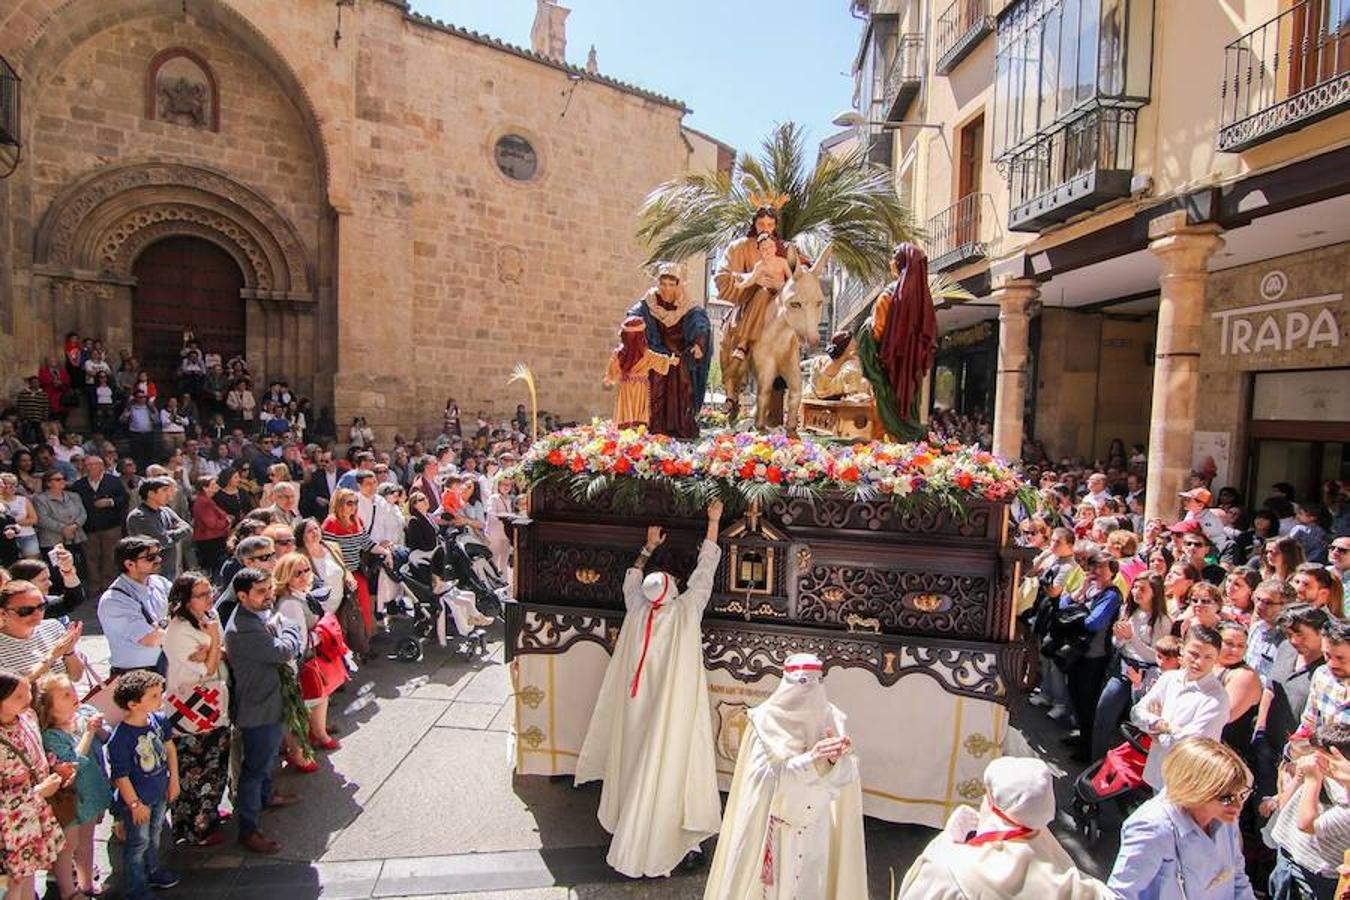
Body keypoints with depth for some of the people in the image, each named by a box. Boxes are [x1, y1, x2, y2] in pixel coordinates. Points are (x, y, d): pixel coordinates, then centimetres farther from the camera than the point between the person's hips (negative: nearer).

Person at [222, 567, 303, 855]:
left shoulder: (262, 613, -1)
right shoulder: (243, 630, -31)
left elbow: (294, 645, 8)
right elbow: (285, 650, -29)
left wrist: (289, 646, -15)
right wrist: (285, 626, -11)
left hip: (270, 700, 10)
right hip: (256, 709, -10)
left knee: (268, 754, 29)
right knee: (255, 766, 4)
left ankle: (266, 795, 50)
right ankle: (248, 830, 17)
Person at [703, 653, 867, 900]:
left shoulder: (831, 719, -4)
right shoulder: (766, 720, -14)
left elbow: (844, 776, -8)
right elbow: (763, 777, -22)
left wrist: (835, 759, -31)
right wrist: (810, 760, -33)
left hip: (814, 831, 3)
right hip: (769, 829, -3)